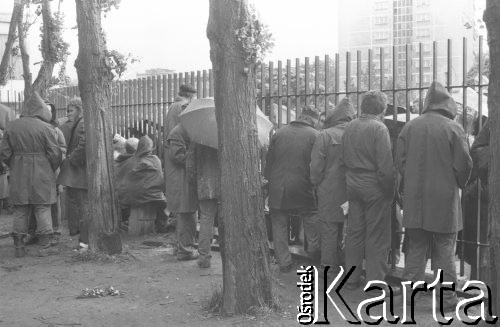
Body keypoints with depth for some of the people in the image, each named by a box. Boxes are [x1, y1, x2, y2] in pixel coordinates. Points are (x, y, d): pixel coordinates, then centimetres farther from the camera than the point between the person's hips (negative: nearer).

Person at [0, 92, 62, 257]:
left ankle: (19, 246, 14)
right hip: (41, 175, -3)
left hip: (18, 175, 3)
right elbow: (55, 154, -9)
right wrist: (52, 169, 9)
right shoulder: (45, 128, -9)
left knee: (20, 211, 10)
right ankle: (45, 245, 5)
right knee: (43, 208, 5)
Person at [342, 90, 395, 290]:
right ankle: (376, 282, 9)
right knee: (377, 236, 3)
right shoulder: (379, 128, -14)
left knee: (354, 233, 14)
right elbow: (385, 165, -18)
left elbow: (344, 159, 9)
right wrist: (390, 190, -9)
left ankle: (352, 279, 23)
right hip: (374, 187, -6)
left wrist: (352, 178, 14)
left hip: (352, 184, 6)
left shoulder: (350, 127, 6)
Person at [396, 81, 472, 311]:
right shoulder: (453, 128, -8)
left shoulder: (409, 127, 2)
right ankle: (447, 298, 9)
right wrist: (458, 185, 10)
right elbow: (463, 164, -7)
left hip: (414, 199, 3)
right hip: (444, 198, -3)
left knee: (415, 249, 12)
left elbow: (400, 162, 3)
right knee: (445, 251, 5)